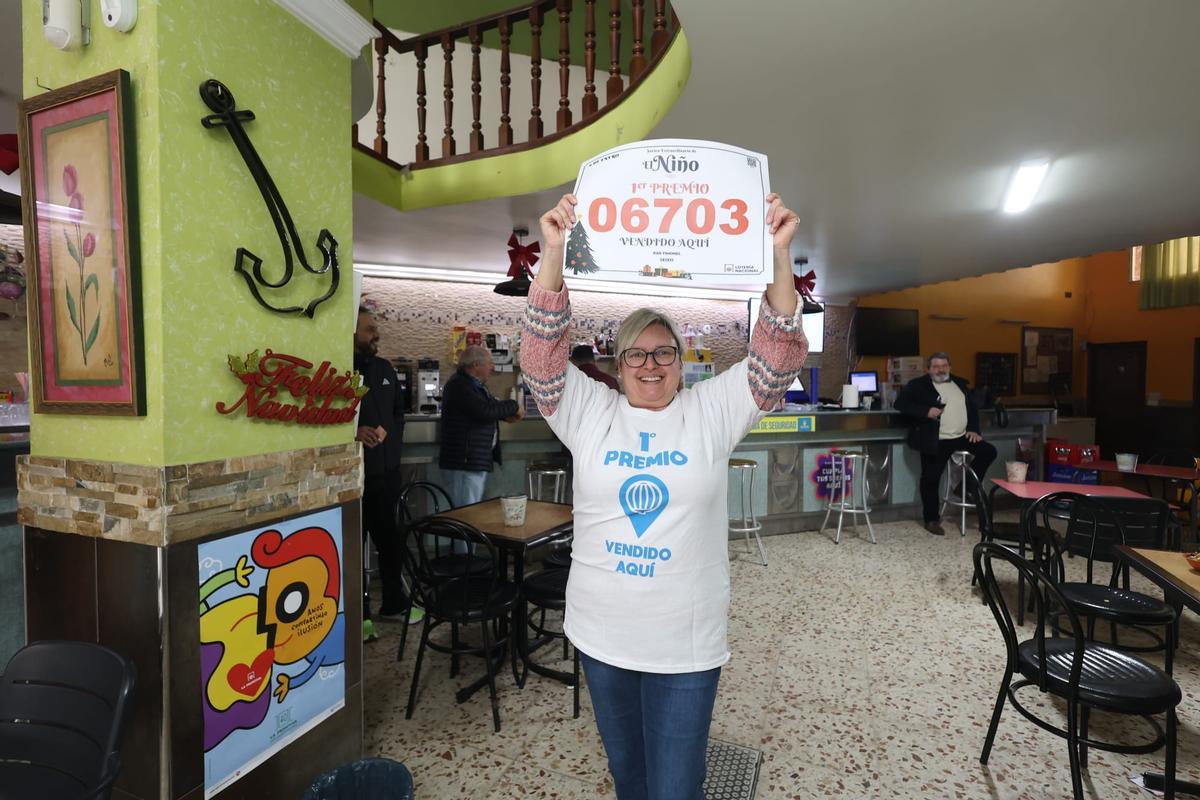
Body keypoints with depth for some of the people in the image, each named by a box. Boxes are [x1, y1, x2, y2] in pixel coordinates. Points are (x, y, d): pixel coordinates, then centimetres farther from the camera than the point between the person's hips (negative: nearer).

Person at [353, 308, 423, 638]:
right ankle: (359, 614, 24)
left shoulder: (384, 369, 10)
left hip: (386, 473, 6)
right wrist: (353, 432, -25)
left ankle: (394, 601, 35)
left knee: (390, 540, 17)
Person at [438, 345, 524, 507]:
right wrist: (514, 406, -14)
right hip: (464, 463, -10)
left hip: (478, 462, 10)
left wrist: (506, 415, 3)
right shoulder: (458, 385, -17)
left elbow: (490, 405, 26)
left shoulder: (476, 385, 16)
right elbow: (484, 410, -27)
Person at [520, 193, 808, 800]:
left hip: (687, 642, -1)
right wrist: (553, 255, -25)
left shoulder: (711, 412, -3)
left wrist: (778, 257, -23)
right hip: (601, 633, 2)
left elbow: (778, 360, -11)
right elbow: (542, 357, -14)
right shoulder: (590, 414, -2)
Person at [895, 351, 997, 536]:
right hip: (936, 440, -5)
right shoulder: (918, 385, -2)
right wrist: (926, 411, -21)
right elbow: (900, 404, -10)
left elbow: (972, 407, 19)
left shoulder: (959, 383, 15)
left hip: (961, 436, 6)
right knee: (930, 479, -6)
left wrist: (973, 429, 4)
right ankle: (932, 520, 8)